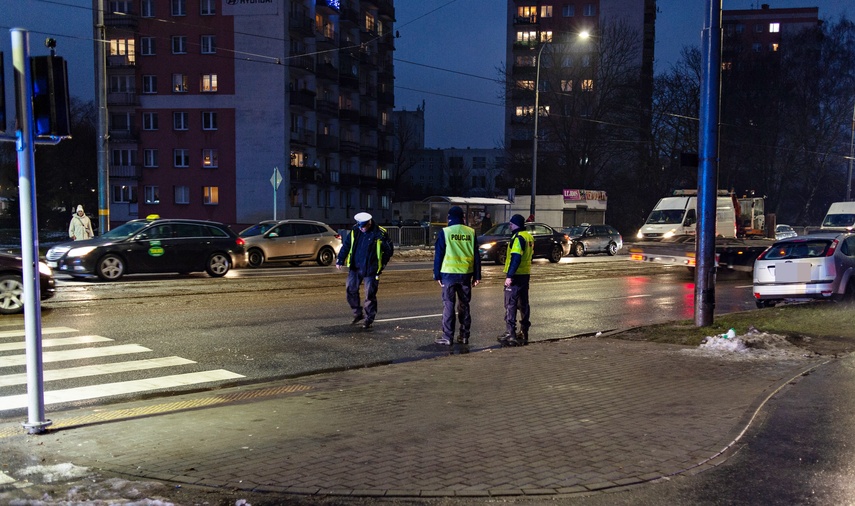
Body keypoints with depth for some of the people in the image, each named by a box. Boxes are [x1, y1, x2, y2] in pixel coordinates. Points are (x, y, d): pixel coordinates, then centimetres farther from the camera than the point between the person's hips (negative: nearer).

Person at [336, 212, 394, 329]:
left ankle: (369, 319, 12)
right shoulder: (354, 231, 1)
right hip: (354, 268, 4)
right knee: (351, 291, 5)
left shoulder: (380, 234, -10)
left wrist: (382, 264, -3)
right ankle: (358, 314, 23)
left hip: (371, 270, -4)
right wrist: (340, 261, -1)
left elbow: (389, 250, -1)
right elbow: (345, 246, 6)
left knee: (370, 295, 0)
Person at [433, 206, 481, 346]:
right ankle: (464, 336, 16)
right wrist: (477, 276, 11)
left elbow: (438, 255, -5)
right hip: (466, 275, 3)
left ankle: (448, 337, 0)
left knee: (448, 305, 1)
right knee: (464, 305, 12)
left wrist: (437, 275, 2)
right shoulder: (471, 233, 5)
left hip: (449, 274, -3)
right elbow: (476, 256, 6)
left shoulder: (445, 233, -5)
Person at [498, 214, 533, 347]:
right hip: (526, 275, 9)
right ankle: (524, 333, 20)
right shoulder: (529, 237, 13)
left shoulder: (518, 237, -16)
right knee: (523, 304, 14)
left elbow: (516, 258, -24)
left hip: (515, 276, -9)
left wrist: (509, 276, -25)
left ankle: (510, 334, -8)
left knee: (510, 305, -6)